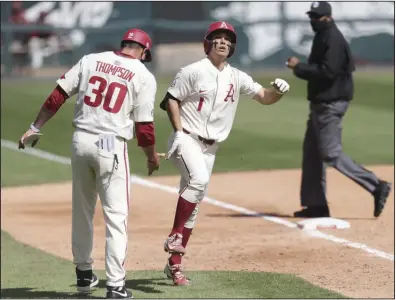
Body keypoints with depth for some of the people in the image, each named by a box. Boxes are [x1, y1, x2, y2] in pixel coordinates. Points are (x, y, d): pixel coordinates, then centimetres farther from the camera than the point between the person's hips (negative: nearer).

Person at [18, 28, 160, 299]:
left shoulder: (90, 61, 8)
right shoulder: (144, 76, -3)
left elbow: (58, 95, 4)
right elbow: (144, 124, -5)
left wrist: (35, 128, 11)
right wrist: (152, 156, 12)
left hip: (81, 141, 4)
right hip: (111, 146, -4)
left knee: (82, 211, 19)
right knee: (116, 215, -2)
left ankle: (84, 273, 30)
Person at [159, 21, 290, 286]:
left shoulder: (237, 78, 6)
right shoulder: (193, 71, -7)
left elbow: (264, 97, 5)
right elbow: (171, 99, -5)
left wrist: (278, 90, -18)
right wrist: (178, 131, -15)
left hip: (210, 147, 6)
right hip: (187, 140, -6)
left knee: (194, 204, 7)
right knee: (198, 179, -33)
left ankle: (175, 263, 14)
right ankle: (175, 235, -23)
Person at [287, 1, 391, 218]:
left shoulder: (332, 39, -16)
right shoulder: (322, 37, 16)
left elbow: (328, 71, -25)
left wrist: (299, 67, -20)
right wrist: (299, 68, 6)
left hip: (330, 104, -11)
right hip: (321, 103, 11)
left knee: (331, 153, -12)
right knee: (312, 151, 11)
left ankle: (375, 186, -11)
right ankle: (316, 205, 15)